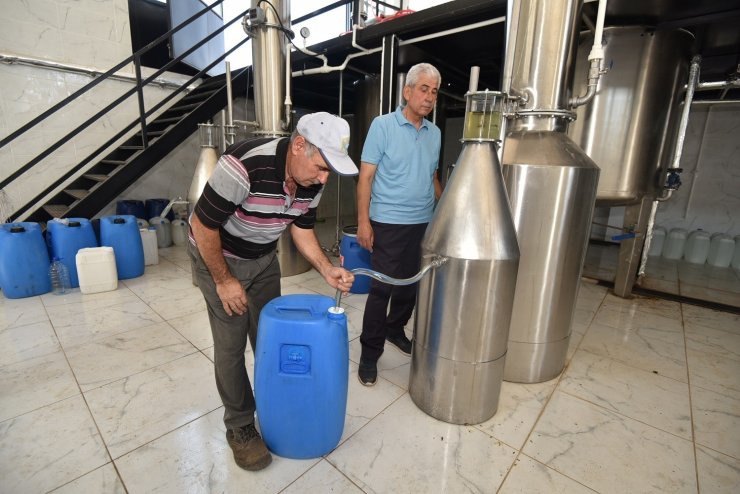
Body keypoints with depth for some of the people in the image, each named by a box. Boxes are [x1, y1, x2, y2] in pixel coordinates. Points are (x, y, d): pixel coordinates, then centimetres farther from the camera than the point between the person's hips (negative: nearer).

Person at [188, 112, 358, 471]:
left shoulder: (311, 181, -14)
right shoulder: (244, 166, -35)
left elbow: (302, 229, -1)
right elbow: (203, 227, -26)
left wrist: (326, 270, -14)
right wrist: (223, 280, -17)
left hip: (263, 258, 6)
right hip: (217, 256, -5)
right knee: (231, 344, 0)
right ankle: (239, 427, 21)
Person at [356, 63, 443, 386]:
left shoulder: (435, 133, 11)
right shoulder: (383, 125, -5)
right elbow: (365, 177, -8)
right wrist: (363, 221, -14)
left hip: (424, 223, 6)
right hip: (389, 223, -5)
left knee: (410, 284, 15)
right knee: (382, 288, -2)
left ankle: (395, 329, 37)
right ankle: (370, 353, 13)